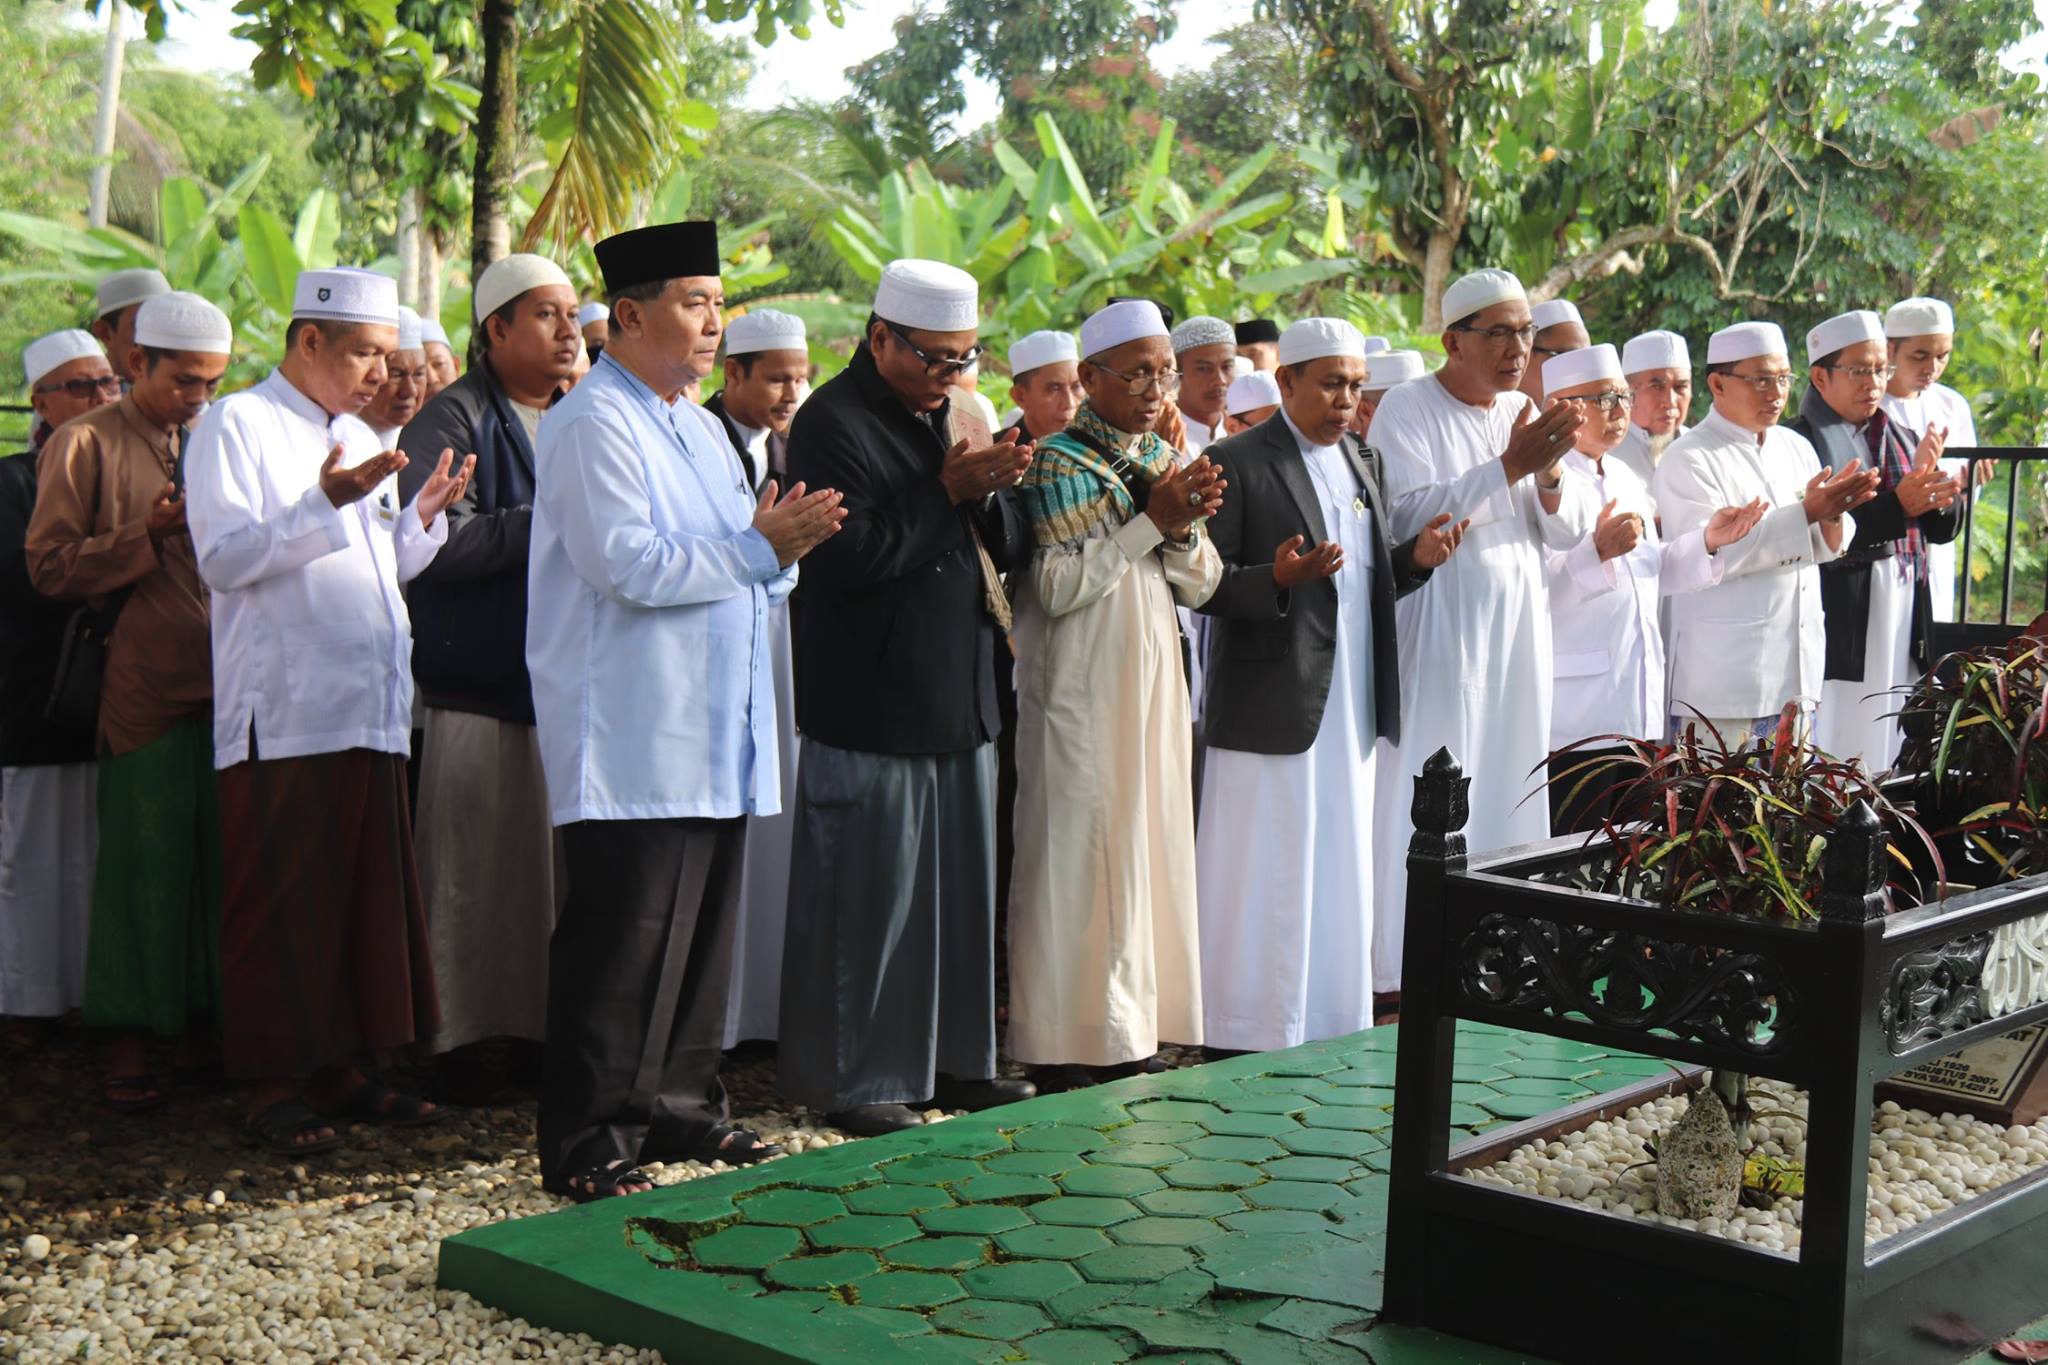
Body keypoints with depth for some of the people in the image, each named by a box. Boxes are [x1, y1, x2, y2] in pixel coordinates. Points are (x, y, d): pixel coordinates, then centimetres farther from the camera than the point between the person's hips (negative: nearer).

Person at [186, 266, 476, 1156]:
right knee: (279, 905, -4)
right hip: (282, 713, -7)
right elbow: (222, 558, -13)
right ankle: (275, 1087, 2)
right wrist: (326, 503, -23)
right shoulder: (236, 425, -2)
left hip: (368, 710, 7)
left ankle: (346, 1069, 15)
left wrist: (426, 516, 6)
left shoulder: (360, 439, 21)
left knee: (368, 898, 8)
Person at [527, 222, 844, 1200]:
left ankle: (678, 1107, 25)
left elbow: (742, 575, 22)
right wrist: (757, 549, -15)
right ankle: (585, 1145, 2)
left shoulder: (696, 429, 20)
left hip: (714, 736, 9)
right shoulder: (593, 423, -9)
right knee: (623, 946, -6)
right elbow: (627, 566, -20)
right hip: (633, 743, -9)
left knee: (702, 937, 14)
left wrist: (779, 548, 0)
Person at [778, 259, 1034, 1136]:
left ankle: (955, 1059, 24)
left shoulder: (956, 418, 14)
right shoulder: (832, 423, -9)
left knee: (962, 887, 13)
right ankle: (854, 1079, 9)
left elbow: (1010, 550, 13)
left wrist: (993, 492, -7)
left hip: (961, 699, 8)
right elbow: (845, 554, -19)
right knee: (866, 894, -2)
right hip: (870, 703, -7)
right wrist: (947, 492, -17)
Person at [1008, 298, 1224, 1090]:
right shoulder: (1058, 463, -8)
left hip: (1154, 685, 7)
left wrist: (1186, 529, -9)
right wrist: (1150, 522, -17)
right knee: (1078, 860, -5)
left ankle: (1131, 1040, 17)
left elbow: (1200, 588, 11)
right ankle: (1063, 1055, 2)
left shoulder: (1167, 459, 13)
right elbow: (1057, 587, -18)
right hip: (1081, 692, -7)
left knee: (1149, 852, 9)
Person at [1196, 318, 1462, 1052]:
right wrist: (1278, 580, -28)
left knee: (1341, 889, 12)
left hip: (1351, 712, 7)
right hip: (1271, 709, -7)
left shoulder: (1361, 463, 16)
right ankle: (1250, 1046, 7)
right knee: (1266, 893, -2)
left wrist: (1415, 557, -1)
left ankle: (1335, 1040, 21)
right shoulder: (1237, 463, -7)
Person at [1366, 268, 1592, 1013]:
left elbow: (1567, 530, 11)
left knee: (1509, 791, 6)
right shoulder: (1407, 409, -5)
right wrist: (1507, 468, -20)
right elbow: (1407, 514, -17)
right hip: (1437, 628, -6)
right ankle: (1399, 973, -1)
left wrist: (1548, 475, -10)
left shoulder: (1524, 413, 14)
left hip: (1517, 624, 6)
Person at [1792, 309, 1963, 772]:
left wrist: (1929, 476, -6)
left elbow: (1945, 527, 13)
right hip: (1838, 625, -7)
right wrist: (1898, 505, -25)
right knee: (1836, 765, -6)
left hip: (1905, 623, 7)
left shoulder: (1902, 438, 16)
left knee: (1891, 758, 9)